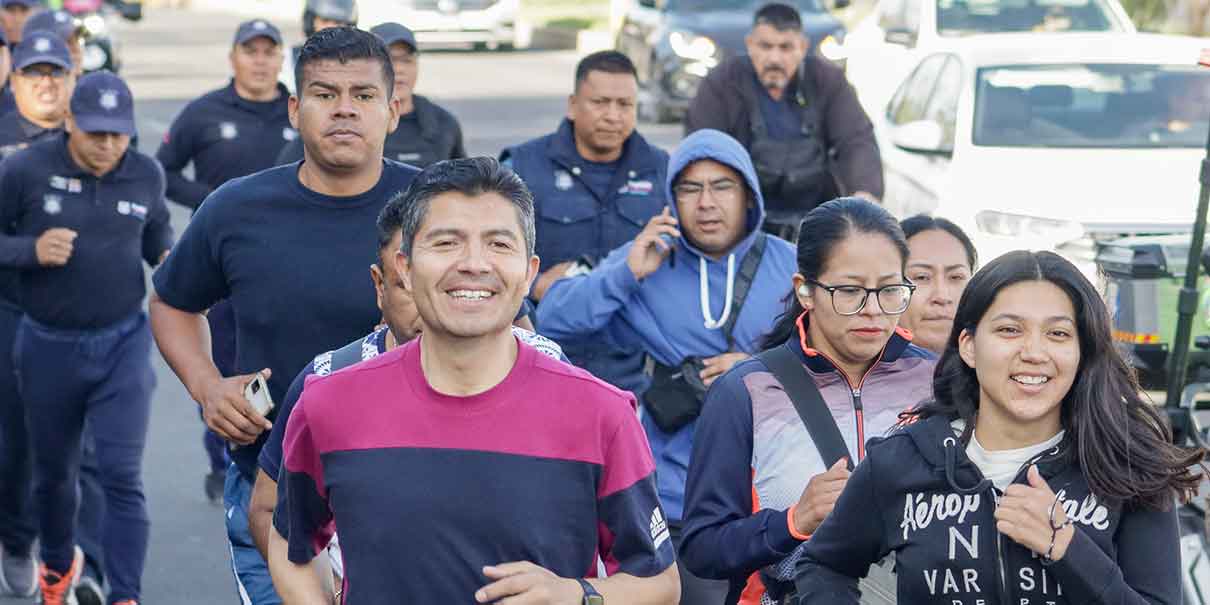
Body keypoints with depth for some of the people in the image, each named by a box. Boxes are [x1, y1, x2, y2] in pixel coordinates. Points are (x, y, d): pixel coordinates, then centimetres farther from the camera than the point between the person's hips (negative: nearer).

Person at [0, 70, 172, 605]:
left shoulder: (145, 175, -4)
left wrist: (170, 260, -6)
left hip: (123, 344, 0)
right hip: (49, 346, 0)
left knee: (121, 476, -9)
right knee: (53, 472, 18)